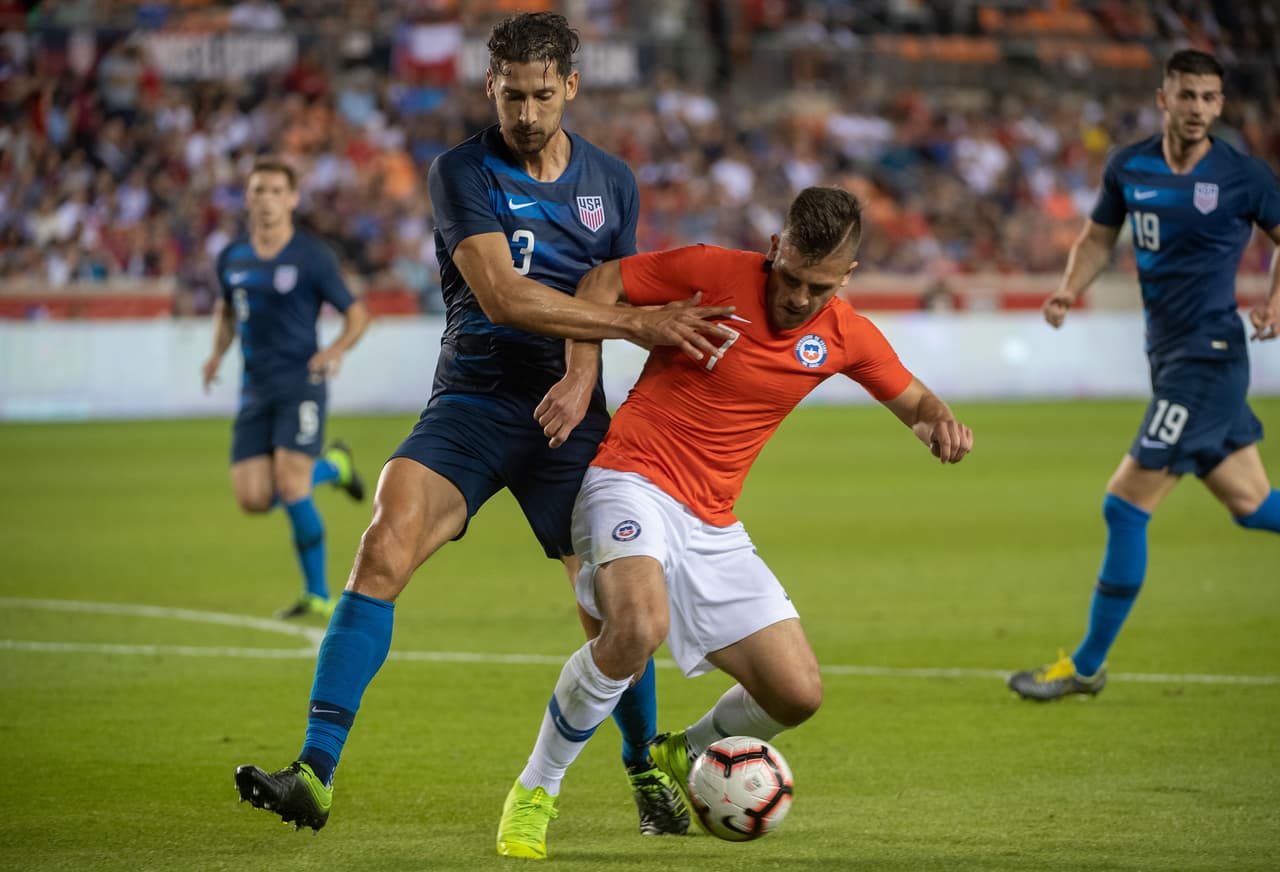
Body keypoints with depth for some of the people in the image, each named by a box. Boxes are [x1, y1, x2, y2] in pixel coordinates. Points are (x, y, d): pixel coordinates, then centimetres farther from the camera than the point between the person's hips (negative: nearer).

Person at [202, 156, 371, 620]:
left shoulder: (312, 256, -6)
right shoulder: (232, 258, 8)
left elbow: (357, 313, -1)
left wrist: (337, 349, -21)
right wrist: (218, 352, 9)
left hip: (301, 384, -5)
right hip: (255, 388, 5)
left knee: (290, 487, -17)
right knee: (252, 498, -4)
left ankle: (319, 594, -1)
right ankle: (331, 466, 25)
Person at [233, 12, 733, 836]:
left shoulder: (612, 183, 9)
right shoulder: (463, 173, -5)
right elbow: (502, 296, -17)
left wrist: (585, 375, -8)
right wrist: (640, 323, -21)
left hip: (565, 415, 3)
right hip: (471, 404, -2)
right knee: (385, 549, -23)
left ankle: (647, 774, 21)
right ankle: (316, 773, -24)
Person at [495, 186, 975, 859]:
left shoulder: (846, 337, 4)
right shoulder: (714, 273, -10)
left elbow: (914, 401, 19)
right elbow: (601, 282, 1)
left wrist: (941, 423, -4)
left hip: (712, 526, 6)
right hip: (631, 481, -6)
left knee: (797, 694, -2)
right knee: (638, 627, -35)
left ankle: (685, 756, 31)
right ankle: (534, 792, -16)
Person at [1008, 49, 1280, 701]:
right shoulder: (1128, 169, 5)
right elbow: (1098, 237, 18)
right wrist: (1071, 287, -1)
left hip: (1208, 356, -6)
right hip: (1169, 355, 6)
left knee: (1125, 506, -8)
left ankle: (1086, 666, 2)